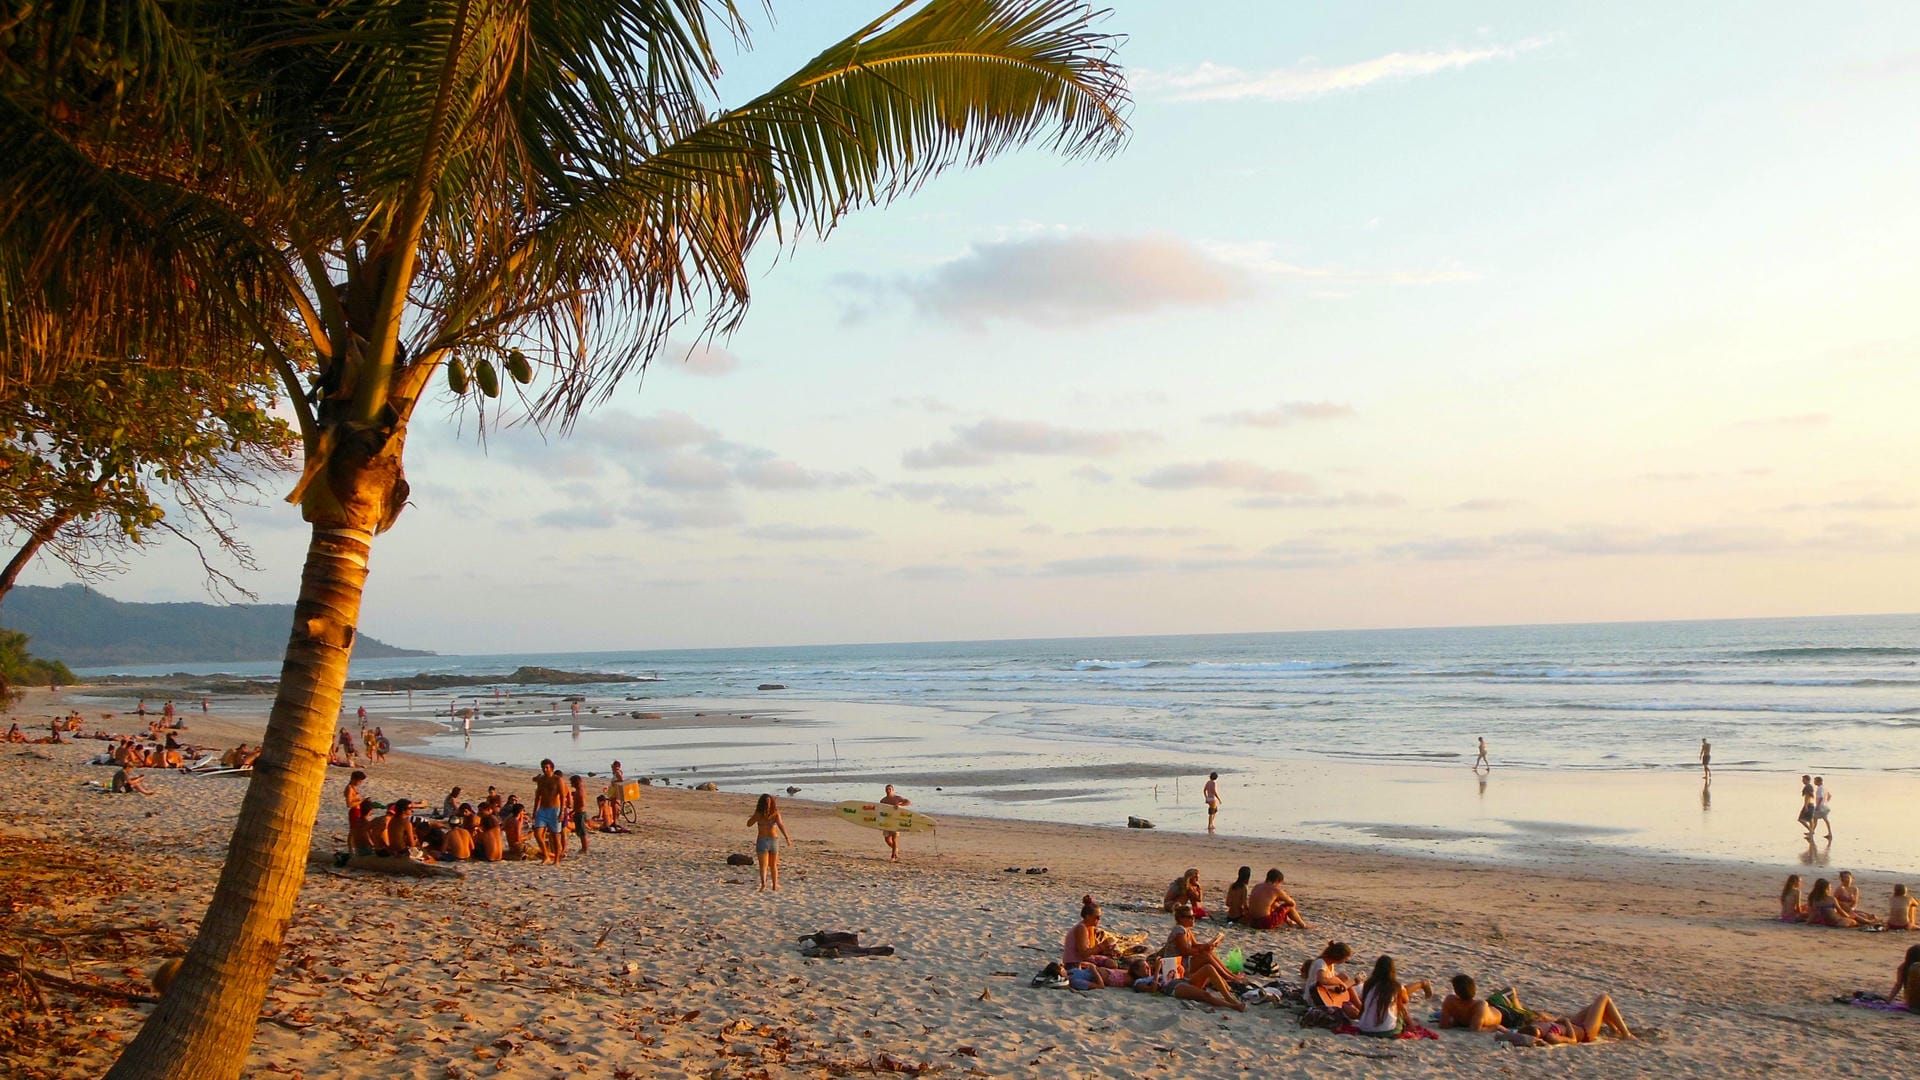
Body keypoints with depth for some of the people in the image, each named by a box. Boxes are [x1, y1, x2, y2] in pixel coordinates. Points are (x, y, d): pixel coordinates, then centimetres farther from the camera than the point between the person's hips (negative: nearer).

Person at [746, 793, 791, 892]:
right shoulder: (775, 813, -7)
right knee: (773, 865, 19)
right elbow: (780, 825, -20)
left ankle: (763, 883, -29)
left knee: (763, 865, -5)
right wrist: (787, 838, -24)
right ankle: (775, 885, 27)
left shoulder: (758, 814, -7)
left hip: (761, 841, -1)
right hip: (774, 840, 2)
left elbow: (749, 823, 7)